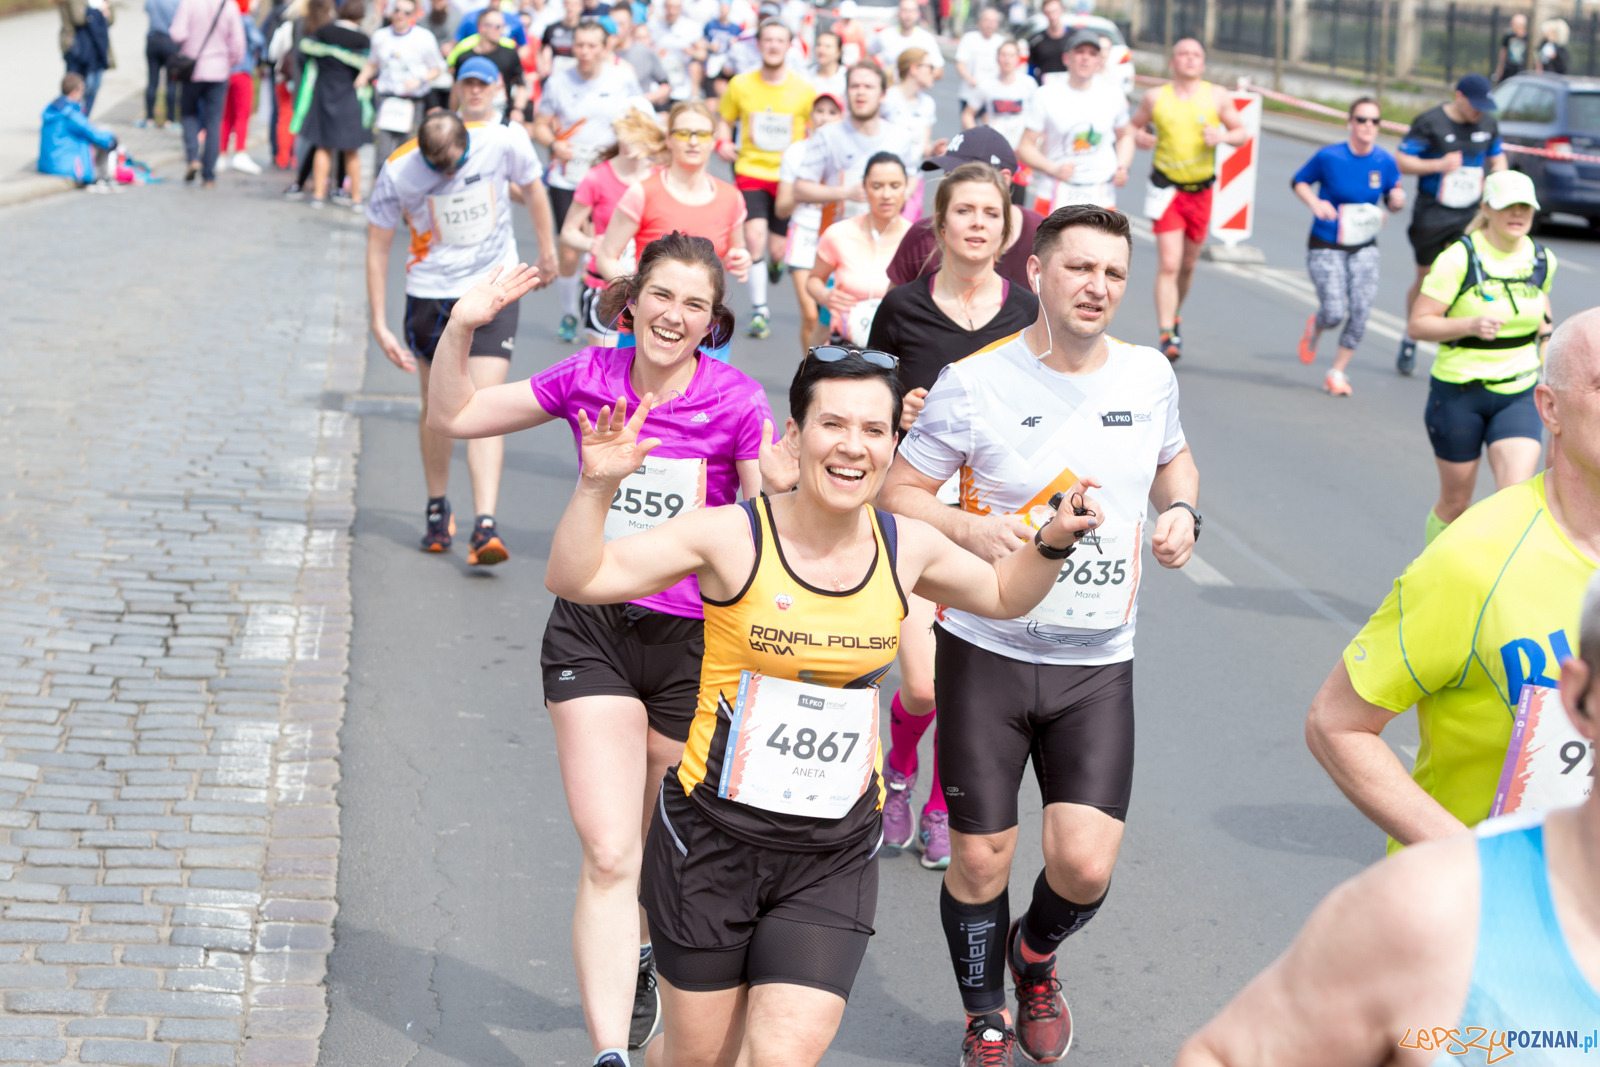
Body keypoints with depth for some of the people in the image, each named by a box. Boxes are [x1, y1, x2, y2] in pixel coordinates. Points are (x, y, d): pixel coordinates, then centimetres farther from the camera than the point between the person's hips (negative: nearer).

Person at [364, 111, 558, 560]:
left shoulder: (504, 142, -17)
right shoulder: (398, 171, -16)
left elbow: (532, 188, 5)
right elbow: (378, 246, -5)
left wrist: (547, 251, 18)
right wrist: (379, 325, -7)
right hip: (430, 291, 1)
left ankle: (485, 526, -20)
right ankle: (438, 509, 31)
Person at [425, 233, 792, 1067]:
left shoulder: (737, 402, -8)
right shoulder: (589, 378, -1)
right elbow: (453, 416, 7)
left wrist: (781, 490, -28)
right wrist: (462, 328, -7)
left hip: (693, 640, 0)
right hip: (591, 632, 0)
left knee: (667, 848, 18)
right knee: (609, 855, -11)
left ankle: (653, 954, 50)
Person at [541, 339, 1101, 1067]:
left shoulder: (906, 549, 1)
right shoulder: (734, 537, -12)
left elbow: (1002, 595, 22)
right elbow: (574, 578, -14)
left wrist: (1054, 543, 5)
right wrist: (598, 486, -29)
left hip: (835, 857, 2)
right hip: (714, 839, -2)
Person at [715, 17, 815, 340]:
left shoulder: (804, 89, -3)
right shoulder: (740, 85, -2)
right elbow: (724, 118, 14)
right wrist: (722, 142, -6)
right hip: (751, 171, 0)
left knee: (778, 250, 4)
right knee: (755, 235, -19)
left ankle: (776, 262, 45)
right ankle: (758, 310, -11)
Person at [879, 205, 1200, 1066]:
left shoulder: (1148, 375, 3)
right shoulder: (974, 381, -8)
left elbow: (1171, 457, 23)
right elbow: (897, 494, -3)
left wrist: (1182, 511, 2)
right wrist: (969, 527, -21)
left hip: (1099, 663, 2)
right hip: (988, 650, -2)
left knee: (1085, 864, -7)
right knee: (979, 858, 4)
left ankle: (1035, 956, 29)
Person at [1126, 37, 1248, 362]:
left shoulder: (1217, 97, 2)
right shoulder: (1155, 97, 0)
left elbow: (1241, 133, 8)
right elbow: (1133, 126, 13)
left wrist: (1222, 136, -14)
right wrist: (1139, 137, -10)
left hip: (1201, 191, 2)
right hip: (1166, 189, -2)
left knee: (1188, 264, 14)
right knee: (1168, 264, -14)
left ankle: (1174, 316, 41)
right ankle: (1167, 337, -16)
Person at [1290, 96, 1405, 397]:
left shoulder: (1384, 161, -4)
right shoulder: (1329, 156, -12)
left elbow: (1393, 202, 9)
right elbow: (1299, 181, 3)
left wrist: (1397, 200, -16)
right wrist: (1315, 203, -16)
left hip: (1363, 248, 3)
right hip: (1326, 246, -3)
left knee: (1360, 311, -10)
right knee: (1334, 312, -13)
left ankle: (1337, 373, 9)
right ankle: (1314, 328, 27)